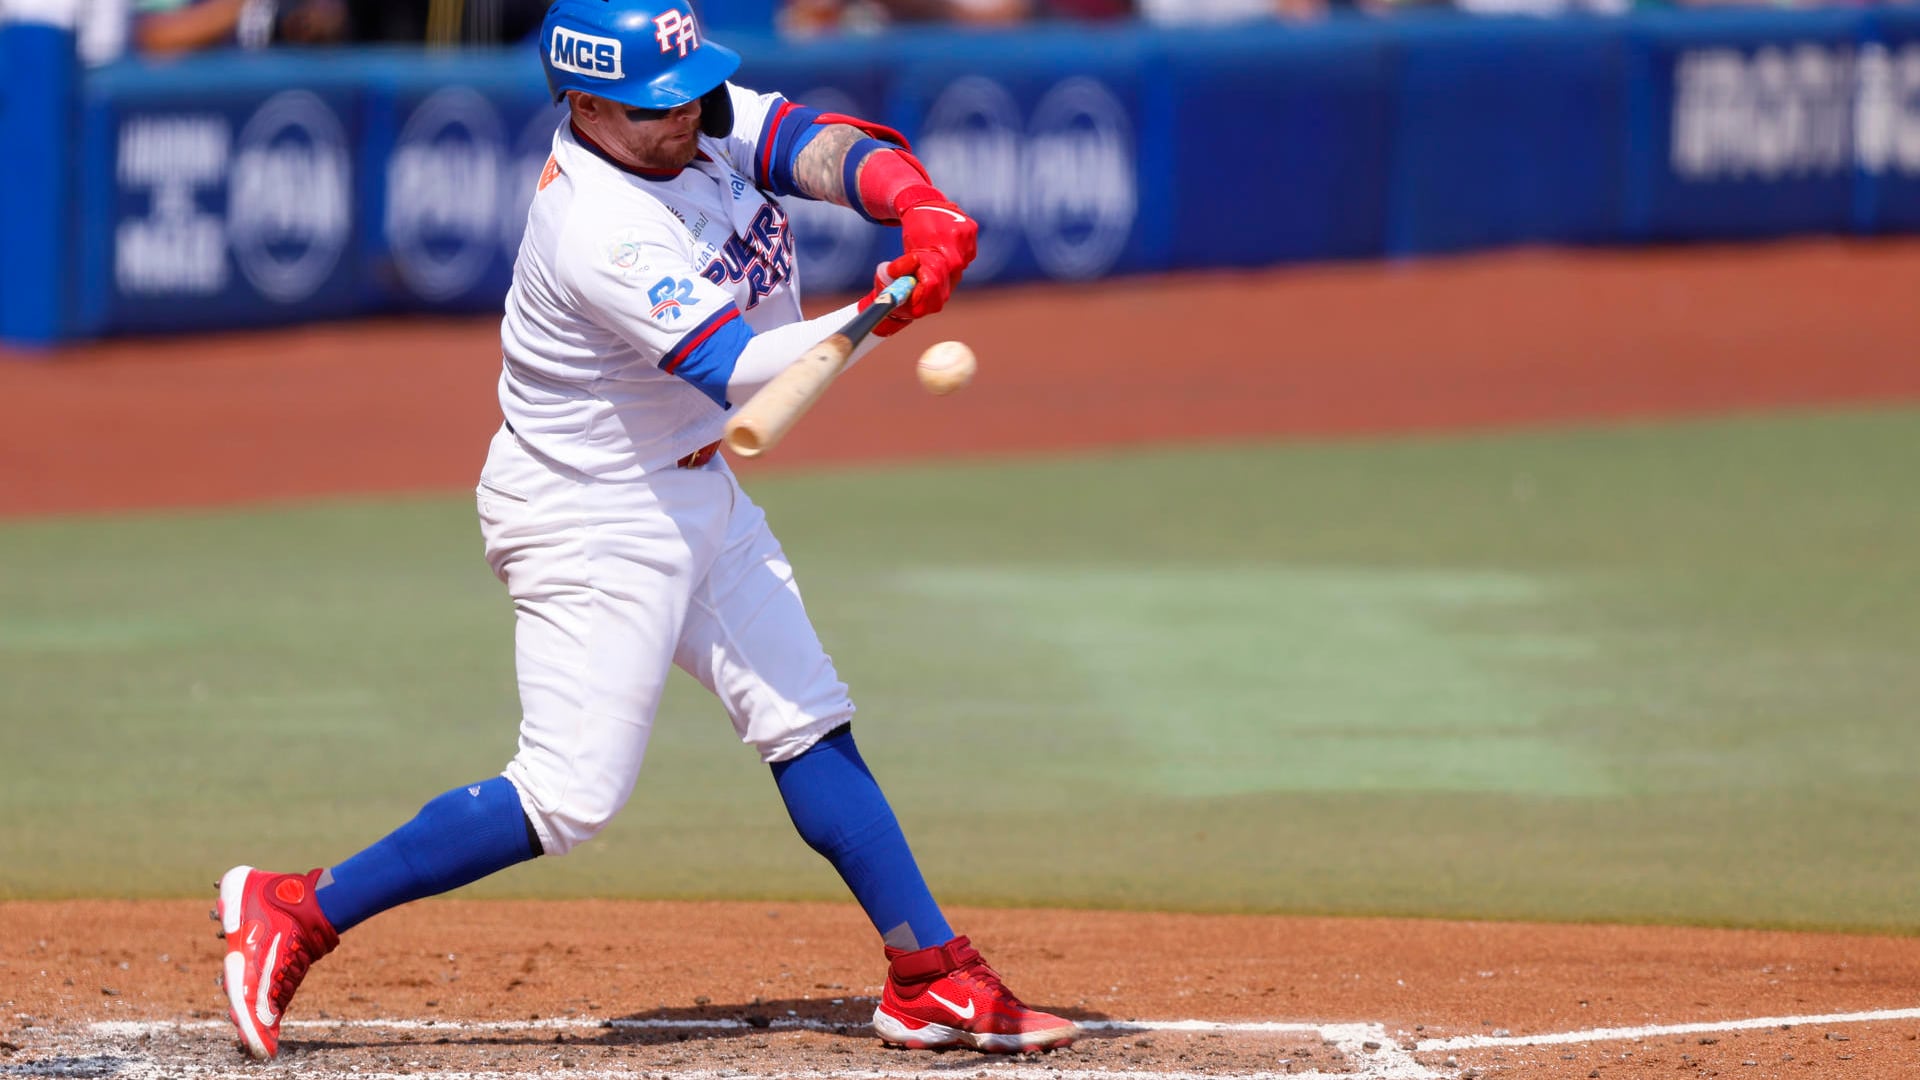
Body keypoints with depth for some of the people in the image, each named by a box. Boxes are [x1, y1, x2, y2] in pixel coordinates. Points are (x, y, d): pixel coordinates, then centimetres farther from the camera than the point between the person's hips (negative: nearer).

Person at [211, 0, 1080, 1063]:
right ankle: (293, 913, -2)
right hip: (590, 522, -9)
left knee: (810, 725, 10)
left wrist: (922, 209, -35)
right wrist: (876, 319, -45)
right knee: (568, 795, -10)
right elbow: (738, 371, -35)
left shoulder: (696, 124, -5)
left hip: (692, 489, 9)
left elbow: (818, 146, -16)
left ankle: (933, 979, 15)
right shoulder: (601, 234, -29)